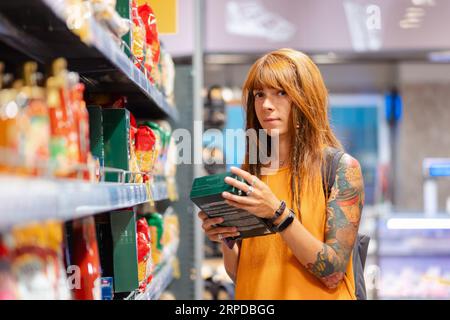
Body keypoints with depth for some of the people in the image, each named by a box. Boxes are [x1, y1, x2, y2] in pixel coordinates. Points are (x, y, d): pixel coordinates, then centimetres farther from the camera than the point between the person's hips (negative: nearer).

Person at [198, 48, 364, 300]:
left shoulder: (342, 168, -7)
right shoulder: (248, 174, 2)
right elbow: (239, 275, 7)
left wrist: (277, 213, -22)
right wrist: (224, 240, -11)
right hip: (255, 295, 3)